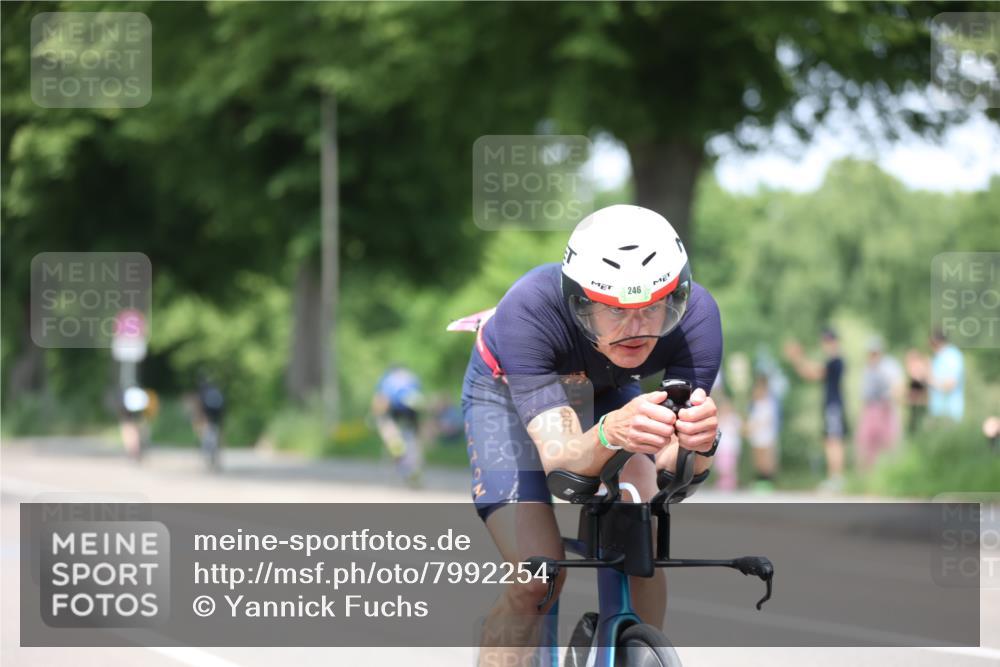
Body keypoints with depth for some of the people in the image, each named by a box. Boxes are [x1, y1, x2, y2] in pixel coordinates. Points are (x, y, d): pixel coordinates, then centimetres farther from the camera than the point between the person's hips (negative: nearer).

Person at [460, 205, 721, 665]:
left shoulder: (695, 314, -34)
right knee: (536, 580, -19)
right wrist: (611, 433, -65)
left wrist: (699, 444, -55)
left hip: (607, 390, 3)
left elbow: (674, 475, -32)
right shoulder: (529, 310, -40)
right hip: (509, 391, -3)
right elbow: (559, 459, -44)